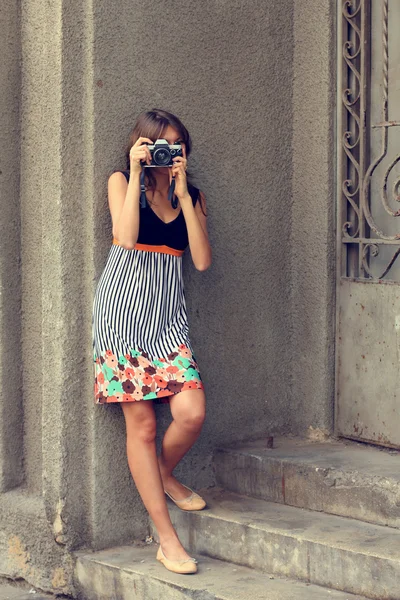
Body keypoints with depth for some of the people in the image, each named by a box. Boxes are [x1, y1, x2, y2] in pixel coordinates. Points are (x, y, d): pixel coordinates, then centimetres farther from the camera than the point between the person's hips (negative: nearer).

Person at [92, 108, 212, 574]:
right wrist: (137, 173, -11)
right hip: (123, 308, -3)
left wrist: (183, 194, -3)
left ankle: (164, 474, 21)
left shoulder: (192, 197, 14)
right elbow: (126, 237, -15)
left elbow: (202, 260, -1)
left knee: (191, 413, -14)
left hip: (168, 312, 3)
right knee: (141, 424, -4)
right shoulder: (122, 182, 4)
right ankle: (167, 540, 3)